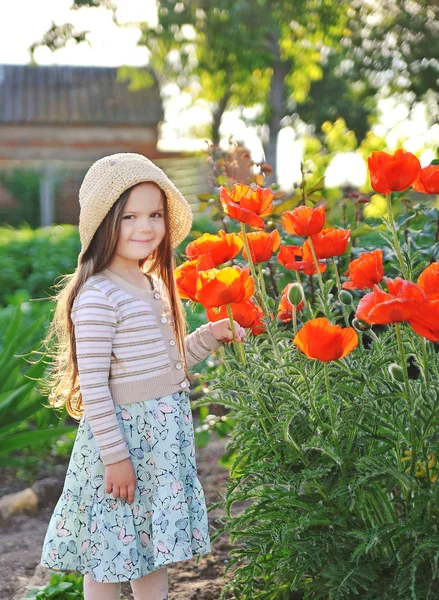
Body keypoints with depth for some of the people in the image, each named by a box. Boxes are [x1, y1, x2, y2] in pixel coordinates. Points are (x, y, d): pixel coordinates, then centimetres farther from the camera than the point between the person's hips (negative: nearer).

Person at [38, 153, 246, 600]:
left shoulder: (157, 286, 8)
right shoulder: (98, 296, -19)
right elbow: (93, 384, -19)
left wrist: (210, 337, 8)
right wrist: (115, 455, -19)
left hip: (165, 436, 8)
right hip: (122, 433, -8)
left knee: (153, 548, 18)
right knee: (109, 559, 4)